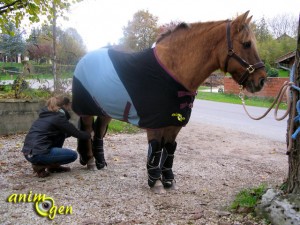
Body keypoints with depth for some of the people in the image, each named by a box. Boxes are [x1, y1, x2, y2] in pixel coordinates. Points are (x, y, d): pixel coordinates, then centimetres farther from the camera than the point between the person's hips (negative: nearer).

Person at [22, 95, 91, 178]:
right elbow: (77, 134, -1)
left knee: (61, 134, 19)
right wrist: (89, 135, 17)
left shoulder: (45, 115, 19)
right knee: (73, 155, 3)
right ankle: (40, 166, -2)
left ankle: (53, 166, 20)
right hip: (38, 154, -9)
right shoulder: (59, 117, -6)